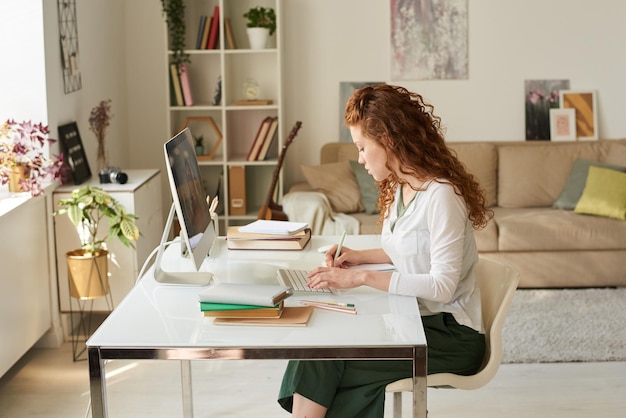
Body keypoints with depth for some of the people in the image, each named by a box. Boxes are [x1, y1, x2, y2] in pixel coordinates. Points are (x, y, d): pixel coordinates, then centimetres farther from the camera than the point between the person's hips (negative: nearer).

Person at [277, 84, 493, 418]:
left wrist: (362, 277, -25)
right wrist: (359, 256, 8)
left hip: (451, 335, -8)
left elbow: (442, 286, -24)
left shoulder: (441, 195, -19)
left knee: (324, 359, -21)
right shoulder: (399, 188, 9)